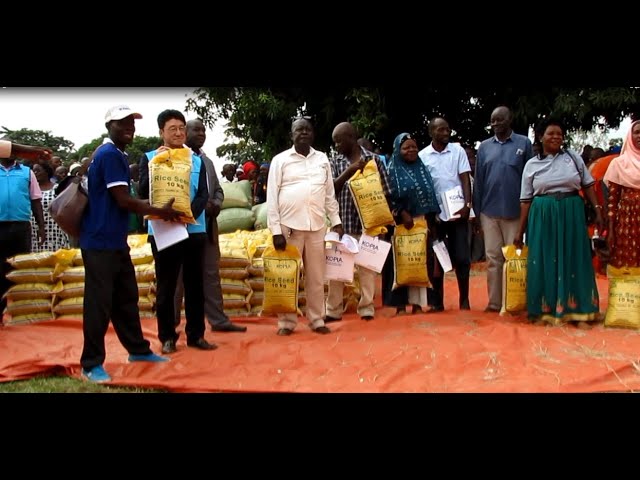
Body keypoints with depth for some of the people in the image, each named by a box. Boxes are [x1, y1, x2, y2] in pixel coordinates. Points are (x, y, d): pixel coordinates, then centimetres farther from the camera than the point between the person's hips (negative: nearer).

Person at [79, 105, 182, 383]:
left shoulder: (113, 154, 17)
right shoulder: (110, 154, -15)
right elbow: (123, 200, -18)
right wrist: (161, 212, -8)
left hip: (116, 241, 10)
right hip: (100, 242, -10)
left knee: (126, 297, 16)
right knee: (99, 302, -4)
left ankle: (138, 349, 28)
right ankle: (91, 364, 5)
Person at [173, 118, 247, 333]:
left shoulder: (207, 161, 17)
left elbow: (218, 189, 19)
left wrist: (215, 205, -3)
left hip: (208, 226, 7)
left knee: (211, 275, 10)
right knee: (178, 276, 1)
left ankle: (218, 319, 16)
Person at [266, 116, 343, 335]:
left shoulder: (323, 159, 11)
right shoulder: (280, 160, 1)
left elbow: (330, 193, 16)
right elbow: (272, 197, -2)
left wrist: (336, 221, 9)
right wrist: (275, 230, -8)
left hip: (317, 226, 3)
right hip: (289, 226, -3)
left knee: (316, 277, 7)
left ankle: (317, 320, 16)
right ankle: (287, 322, 11)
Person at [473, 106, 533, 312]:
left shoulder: (524, 143, 1)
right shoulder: (484, 147, 9)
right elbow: (478, 180, 9)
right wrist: (477, 211, 6)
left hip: (515, 211, -2)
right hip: (489, 211, 3)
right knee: (493, 258, 6)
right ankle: (494, 301, 12)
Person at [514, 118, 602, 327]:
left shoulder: (573, 158, 5)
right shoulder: (532, 165, 4)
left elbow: (588, 185, 9)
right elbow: (526, 200, 4)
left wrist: (598, 209, -3)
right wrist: (520, 231, 2)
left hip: (572, 214, 0)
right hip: (543, 217, 0)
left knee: (574, 260, 2)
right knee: (544, 261, 1)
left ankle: (578, 311, 9)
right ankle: (544, 310, 11)